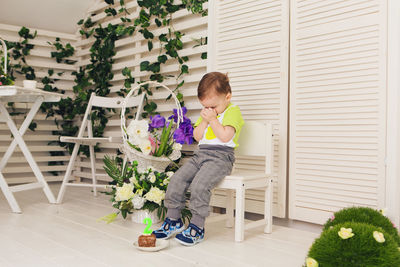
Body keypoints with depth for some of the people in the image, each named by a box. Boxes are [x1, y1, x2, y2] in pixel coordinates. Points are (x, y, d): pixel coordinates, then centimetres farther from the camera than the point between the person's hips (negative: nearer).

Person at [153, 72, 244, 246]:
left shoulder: (233, 111, -2)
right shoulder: (207, 113, 21)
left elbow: (225, 136, -15)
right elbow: (196, 136, 14)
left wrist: (213, 119, -11)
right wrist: (204, 120, 1)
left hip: (221, 156, -7)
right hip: (201, 153, 8)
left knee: (199, 185, -28)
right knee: (177, 179, -8)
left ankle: (197, 228, -17)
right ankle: (173, 220, 4)